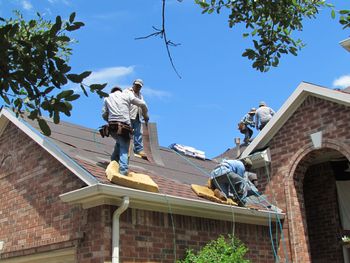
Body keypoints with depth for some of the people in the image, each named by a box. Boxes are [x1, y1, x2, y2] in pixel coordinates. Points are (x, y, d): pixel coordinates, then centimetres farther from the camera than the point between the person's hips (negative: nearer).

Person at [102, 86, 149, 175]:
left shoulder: (107, 98, 21)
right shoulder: (127, 95, 14)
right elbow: (142, 104, 9)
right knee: (124, 150, -1)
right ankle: (123, 171, -17)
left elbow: (104, 115, 15)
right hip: (124, 127, -3)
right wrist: (145, 115, 25)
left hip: (112, 127, 3)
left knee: (119, 143, 29)